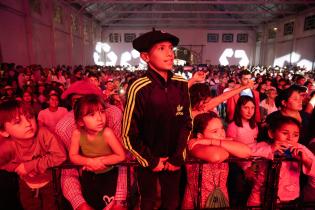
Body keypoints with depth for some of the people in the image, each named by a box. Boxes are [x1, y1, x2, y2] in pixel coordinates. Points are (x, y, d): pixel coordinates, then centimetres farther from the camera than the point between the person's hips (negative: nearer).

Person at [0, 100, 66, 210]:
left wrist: (31, 165, -34)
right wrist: (17, 167, -23)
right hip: (27, 183, 3)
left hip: (49, 180, -2)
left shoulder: (43, 134, -36)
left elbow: (60, 156, -38)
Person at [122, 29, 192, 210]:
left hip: (173, 160, 3)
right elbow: (129, 134, -15)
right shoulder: (139, 88, -23)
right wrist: (151, 161, -8)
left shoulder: (181, 84, -10)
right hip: (148, 161, -3)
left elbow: (187, 123, -1)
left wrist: (178, 157, -4)